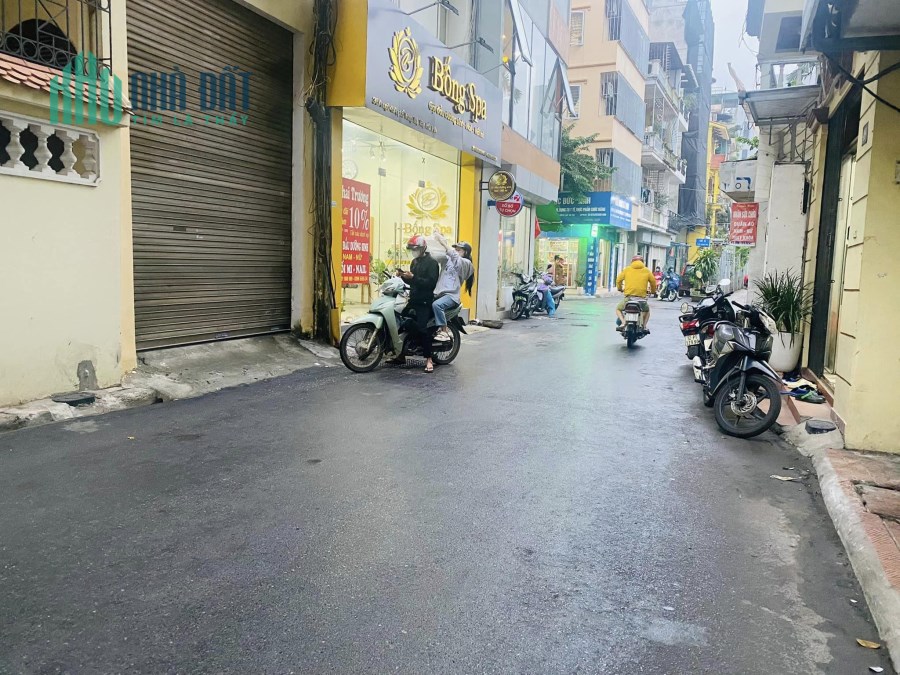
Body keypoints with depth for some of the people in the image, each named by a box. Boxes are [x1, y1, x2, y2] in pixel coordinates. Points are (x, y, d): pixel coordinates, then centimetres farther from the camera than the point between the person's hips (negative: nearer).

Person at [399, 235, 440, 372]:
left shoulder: (432, 263, -9)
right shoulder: (414, 262, 18)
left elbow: (431, 282, -22)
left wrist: (413, 277, -27)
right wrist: (404, 277, 2)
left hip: (425, 301, -9)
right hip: (414, 299, 9)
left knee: (421, 328, -19)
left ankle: (429, 359, -13)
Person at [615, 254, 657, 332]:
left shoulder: (627, 269, 9)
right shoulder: (646, 270, 11)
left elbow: (618, 280, 11)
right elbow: (653, 281, 14)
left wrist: (620, 288, 31)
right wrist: (653, 291, 33)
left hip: (628, 296, -1)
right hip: (642, 297, 2)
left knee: (618, 309, 22)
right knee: (647, 310, 31)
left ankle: (623, 323, -5)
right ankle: (644, 326, 11)